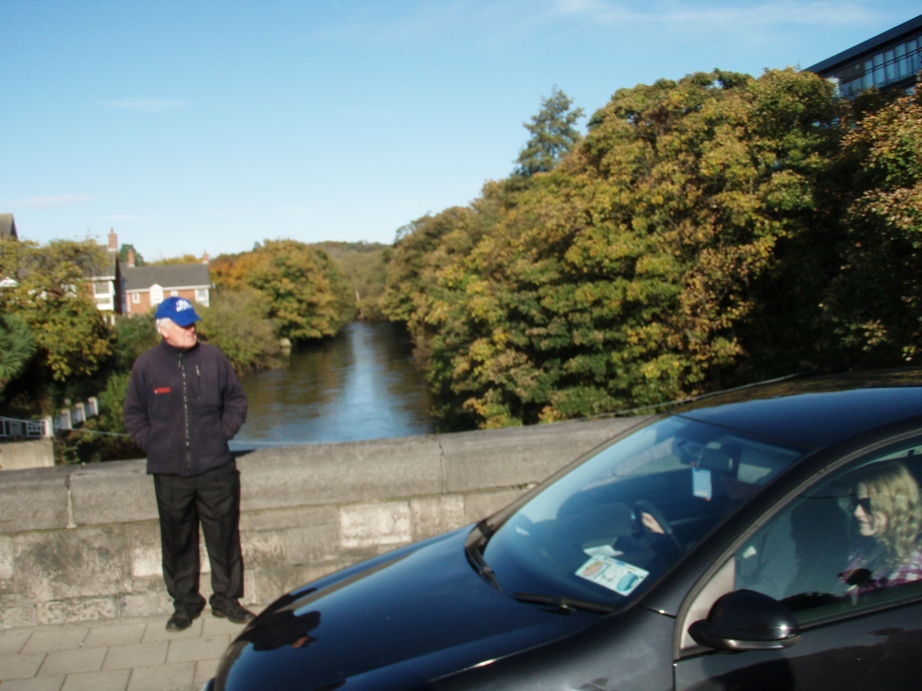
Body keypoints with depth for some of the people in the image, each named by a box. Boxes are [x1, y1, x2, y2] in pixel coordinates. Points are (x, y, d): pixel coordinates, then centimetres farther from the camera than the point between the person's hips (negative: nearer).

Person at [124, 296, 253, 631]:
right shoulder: (146, 365, 0)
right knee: (177, 542, 9)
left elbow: (237, 401, 11)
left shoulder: (213, 358, 1)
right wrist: (152, 443, 0)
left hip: (216, 468, 0)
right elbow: (133, 414, 11)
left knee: (224, 537, 5)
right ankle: (184, 603, 24)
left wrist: (222, 433, 1)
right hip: (169, 472, 0)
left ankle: (226, 598, 20)